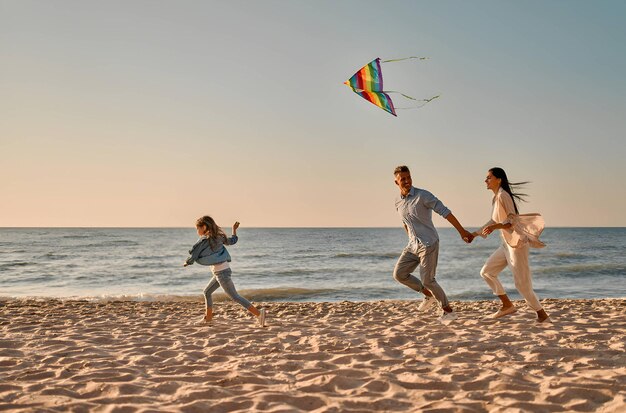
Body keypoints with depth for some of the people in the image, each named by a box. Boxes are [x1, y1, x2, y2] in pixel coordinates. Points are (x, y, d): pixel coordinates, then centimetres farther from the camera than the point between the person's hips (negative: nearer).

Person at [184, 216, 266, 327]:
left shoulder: (203, 240, -11)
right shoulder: (218, 236, 9)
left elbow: (193, 254, -5)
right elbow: (232, 241, 24)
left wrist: (187, 263, 17)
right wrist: (234, 230, 40)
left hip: (221, 272, -9)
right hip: (224, 269, 9)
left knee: (235, 296, -9)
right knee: (207, 292, 20)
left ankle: (258, 313, -16)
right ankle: (208, 318, 27)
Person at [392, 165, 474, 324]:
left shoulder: (423, 195, -13)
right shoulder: (398, 202, 8)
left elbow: (444, 211, -18)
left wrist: (461, 231, -22)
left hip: (428, 244, -7)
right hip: (413, 246, 7)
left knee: (427, 280, -11)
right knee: (399, 274, 0)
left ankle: (448, 311, 8)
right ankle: (430, 296, 17)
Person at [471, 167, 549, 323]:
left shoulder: (503, 196, -18)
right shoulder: (496, 197, 10)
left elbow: (512, 220, -23)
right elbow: (493, 221, 20)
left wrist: (495, 227, -36)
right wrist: (476, 233, 21)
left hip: (517, 243, -9)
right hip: (507, 244, 9)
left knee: (522, 283, -4)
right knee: (486, 272, 8)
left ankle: (541, 313, 13)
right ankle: (507, 305, 16)